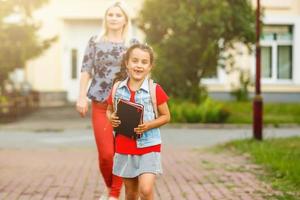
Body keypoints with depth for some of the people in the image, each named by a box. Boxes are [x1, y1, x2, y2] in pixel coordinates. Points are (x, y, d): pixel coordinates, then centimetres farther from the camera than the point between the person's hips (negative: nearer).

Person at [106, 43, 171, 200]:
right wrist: (111, 118, -7)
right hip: (124, 147, 3)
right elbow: (109, 110, 16)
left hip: (148, 146, -3)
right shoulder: (117, 88, 1)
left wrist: (149, 125, -17)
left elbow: (166, 116, -1)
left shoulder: (155, 90, -8)